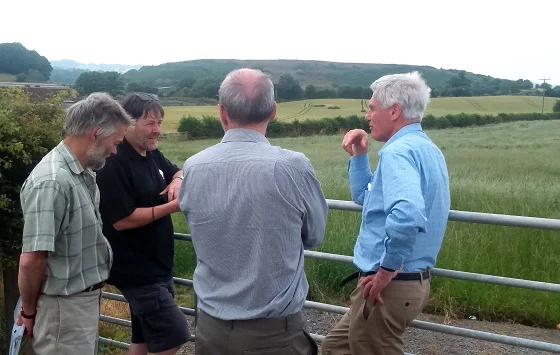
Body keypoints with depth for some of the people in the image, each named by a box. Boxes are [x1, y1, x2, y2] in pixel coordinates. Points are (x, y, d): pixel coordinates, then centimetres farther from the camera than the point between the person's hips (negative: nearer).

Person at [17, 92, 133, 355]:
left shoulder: (83, 173, 3)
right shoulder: (51, 182, -26)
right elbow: (30, 261, -26)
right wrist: (29, 312, -12)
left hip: (86, 298, 9)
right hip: (64, 306, -9)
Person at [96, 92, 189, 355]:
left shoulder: (152, 154, 7)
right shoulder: (114, 163, -20)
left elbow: (177, 171, 24)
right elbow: (122, 220, -25)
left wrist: (177, 181, 0)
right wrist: (173, 206, -23)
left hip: (157, 265, 9)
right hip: (136, 271, -9)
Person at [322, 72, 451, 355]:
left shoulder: (398, 151, -20)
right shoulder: (426, 149, 13)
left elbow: (407, 214, -40)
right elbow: (365, 197, 24)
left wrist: (387, 269, -27)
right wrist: (358, 156, 11)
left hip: (388, 286, -10)